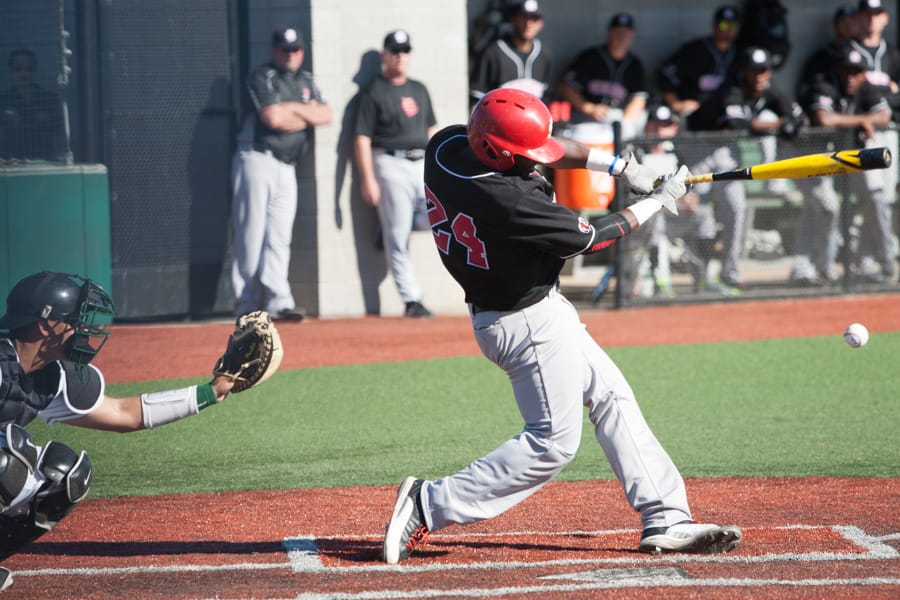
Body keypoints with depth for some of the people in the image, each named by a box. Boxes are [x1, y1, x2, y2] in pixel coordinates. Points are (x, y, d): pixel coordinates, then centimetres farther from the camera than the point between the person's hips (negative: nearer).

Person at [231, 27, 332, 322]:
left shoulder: (305, 81, 18)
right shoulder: (263, 77, -5)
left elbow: (325, 115, 9)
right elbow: (273, 118, -17)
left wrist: (293, 109, -5)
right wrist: (306, 116, -2)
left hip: (286, 166, 6)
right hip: (257, 161, -6)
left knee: (279, 236, -1)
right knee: (252, 233, -7)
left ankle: (278, 301, -8)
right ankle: (246, 304, -6)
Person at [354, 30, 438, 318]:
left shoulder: (419, 90, 17)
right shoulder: (374, 93, 0)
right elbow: (362, 138, -5)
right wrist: (368, 179, -13)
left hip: (423, 164, 5)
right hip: (391, 165, -5)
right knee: (398, 237, -7)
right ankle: (411, 300, -3)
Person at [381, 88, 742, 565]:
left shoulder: (445, 145, -9)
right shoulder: (508, 202, -33)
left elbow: (548, 147, 6)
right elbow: (591, 238, -17)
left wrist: (617, 165, -3)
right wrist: (658, 201, -4)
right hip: (531, 322, -10)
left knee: (611, 398, 14)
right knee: (553, 441, -1)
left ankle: (666, 519, 17)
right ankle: (433, 505, -2)